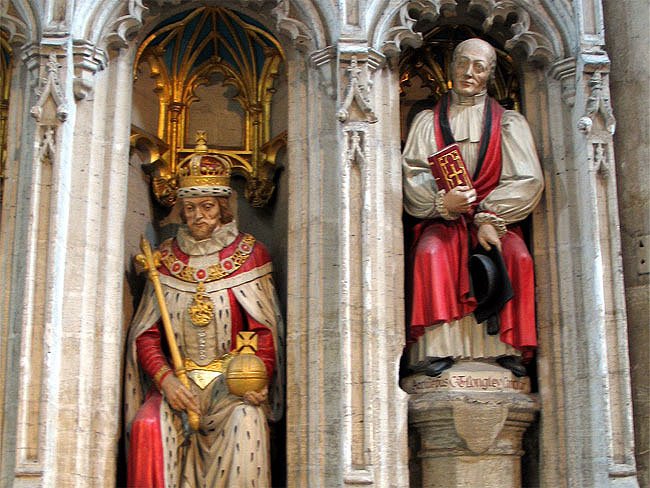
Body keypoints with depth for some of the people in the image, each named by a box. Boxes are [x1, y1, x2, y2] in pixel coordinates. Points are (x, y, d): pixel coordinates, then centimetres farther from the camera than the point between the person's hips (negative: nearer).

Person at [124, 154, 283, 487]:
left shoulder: (250, 254, 7)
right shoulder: (167, 257, 12)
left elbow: (264, 329, 0)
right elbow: (146, 334, 7)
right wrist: (165, 379, -13)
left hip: (233, 382, -1)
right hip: (177, 381, 2)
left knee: (246, 422, -33)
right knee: (148, 426, -29)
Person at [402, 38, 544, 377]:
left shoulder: (509, 123, 10)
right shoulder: (428, 120, 11)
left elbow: (528, 181, -1)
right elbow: (414, 175, -1)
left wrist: (490, 218, -14)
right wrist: (443, 201, -22)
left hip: (495, 218, 0)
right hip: (442, 220, 0)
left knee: (517, 257, -29)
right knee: (431, 252, -31)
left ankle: (508, 348, -21)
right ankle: (437, 349, -30)